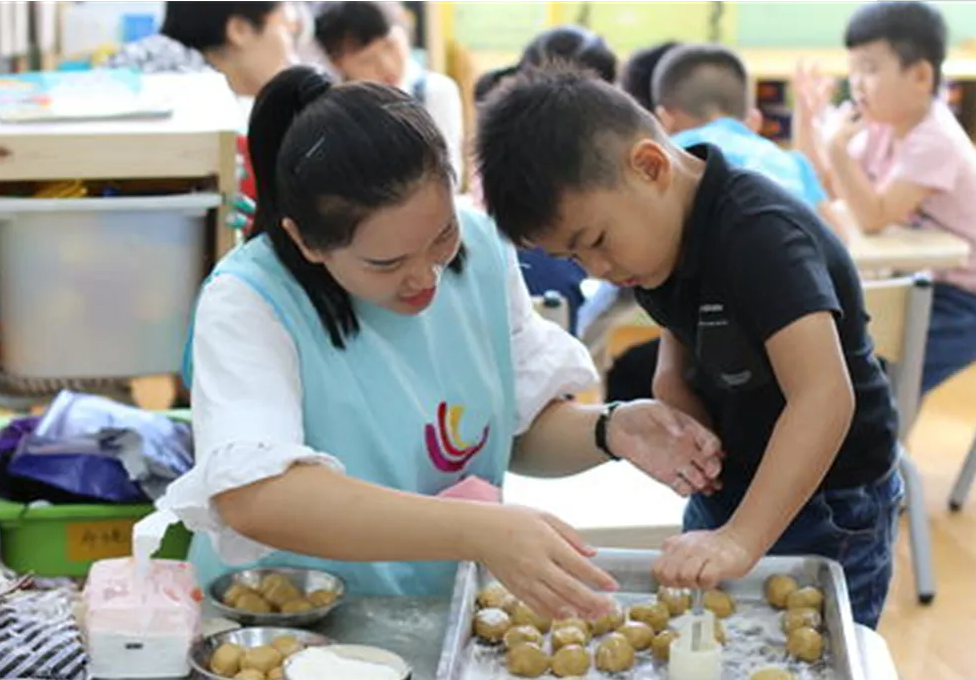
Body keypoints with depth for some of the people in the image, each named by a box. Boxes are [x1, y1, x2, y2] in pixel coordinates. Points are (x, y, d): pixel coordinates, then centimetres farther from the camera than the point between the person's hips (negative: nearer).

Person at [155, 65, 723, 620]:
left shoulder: (482, 247, -2)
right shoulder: (247, 303, -17)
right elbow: (251, 497, -31)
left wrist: (608, 432, -11)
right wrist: (479, 531, -38)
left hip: (451, 618, 4)